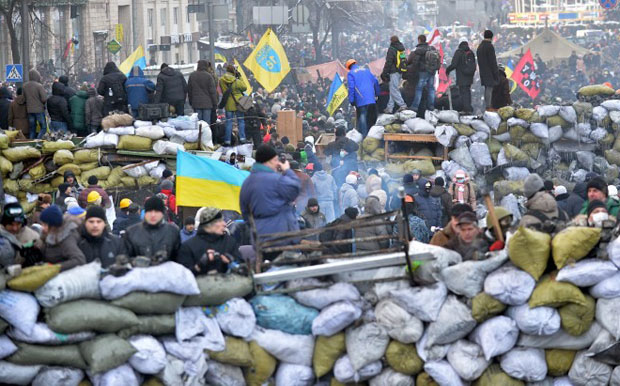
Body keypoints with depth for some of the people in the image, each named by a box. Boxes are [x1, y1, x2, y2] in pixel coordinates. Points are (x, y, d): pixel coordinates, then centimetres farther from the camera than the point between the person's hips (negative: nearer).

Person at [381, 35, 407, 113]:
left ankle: (402, 105, -14)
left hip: (394, 72, -9)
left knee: (394, 90, -8)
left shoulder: (392, 49, -11)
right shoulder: (402, 50, 15)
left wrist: (384, 73, -10)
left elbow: (388, 62, -14)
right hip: (400, 72, 9)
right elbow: (405, 61, 20)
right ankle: (390, 107, 11)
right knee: (393, 89, 11)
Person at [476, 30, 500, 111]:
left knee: (487, 89, 13)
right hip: (489, 73, -9)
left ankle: (486, 106, 15)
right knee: (489, 89, -9)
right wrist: (496, 74, -13)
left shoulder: (479, 47, 16)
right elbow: (492, 62, -15)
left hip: (483, 73, 9)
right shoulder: (489, 47, -13)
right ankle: (488, 107, -12)